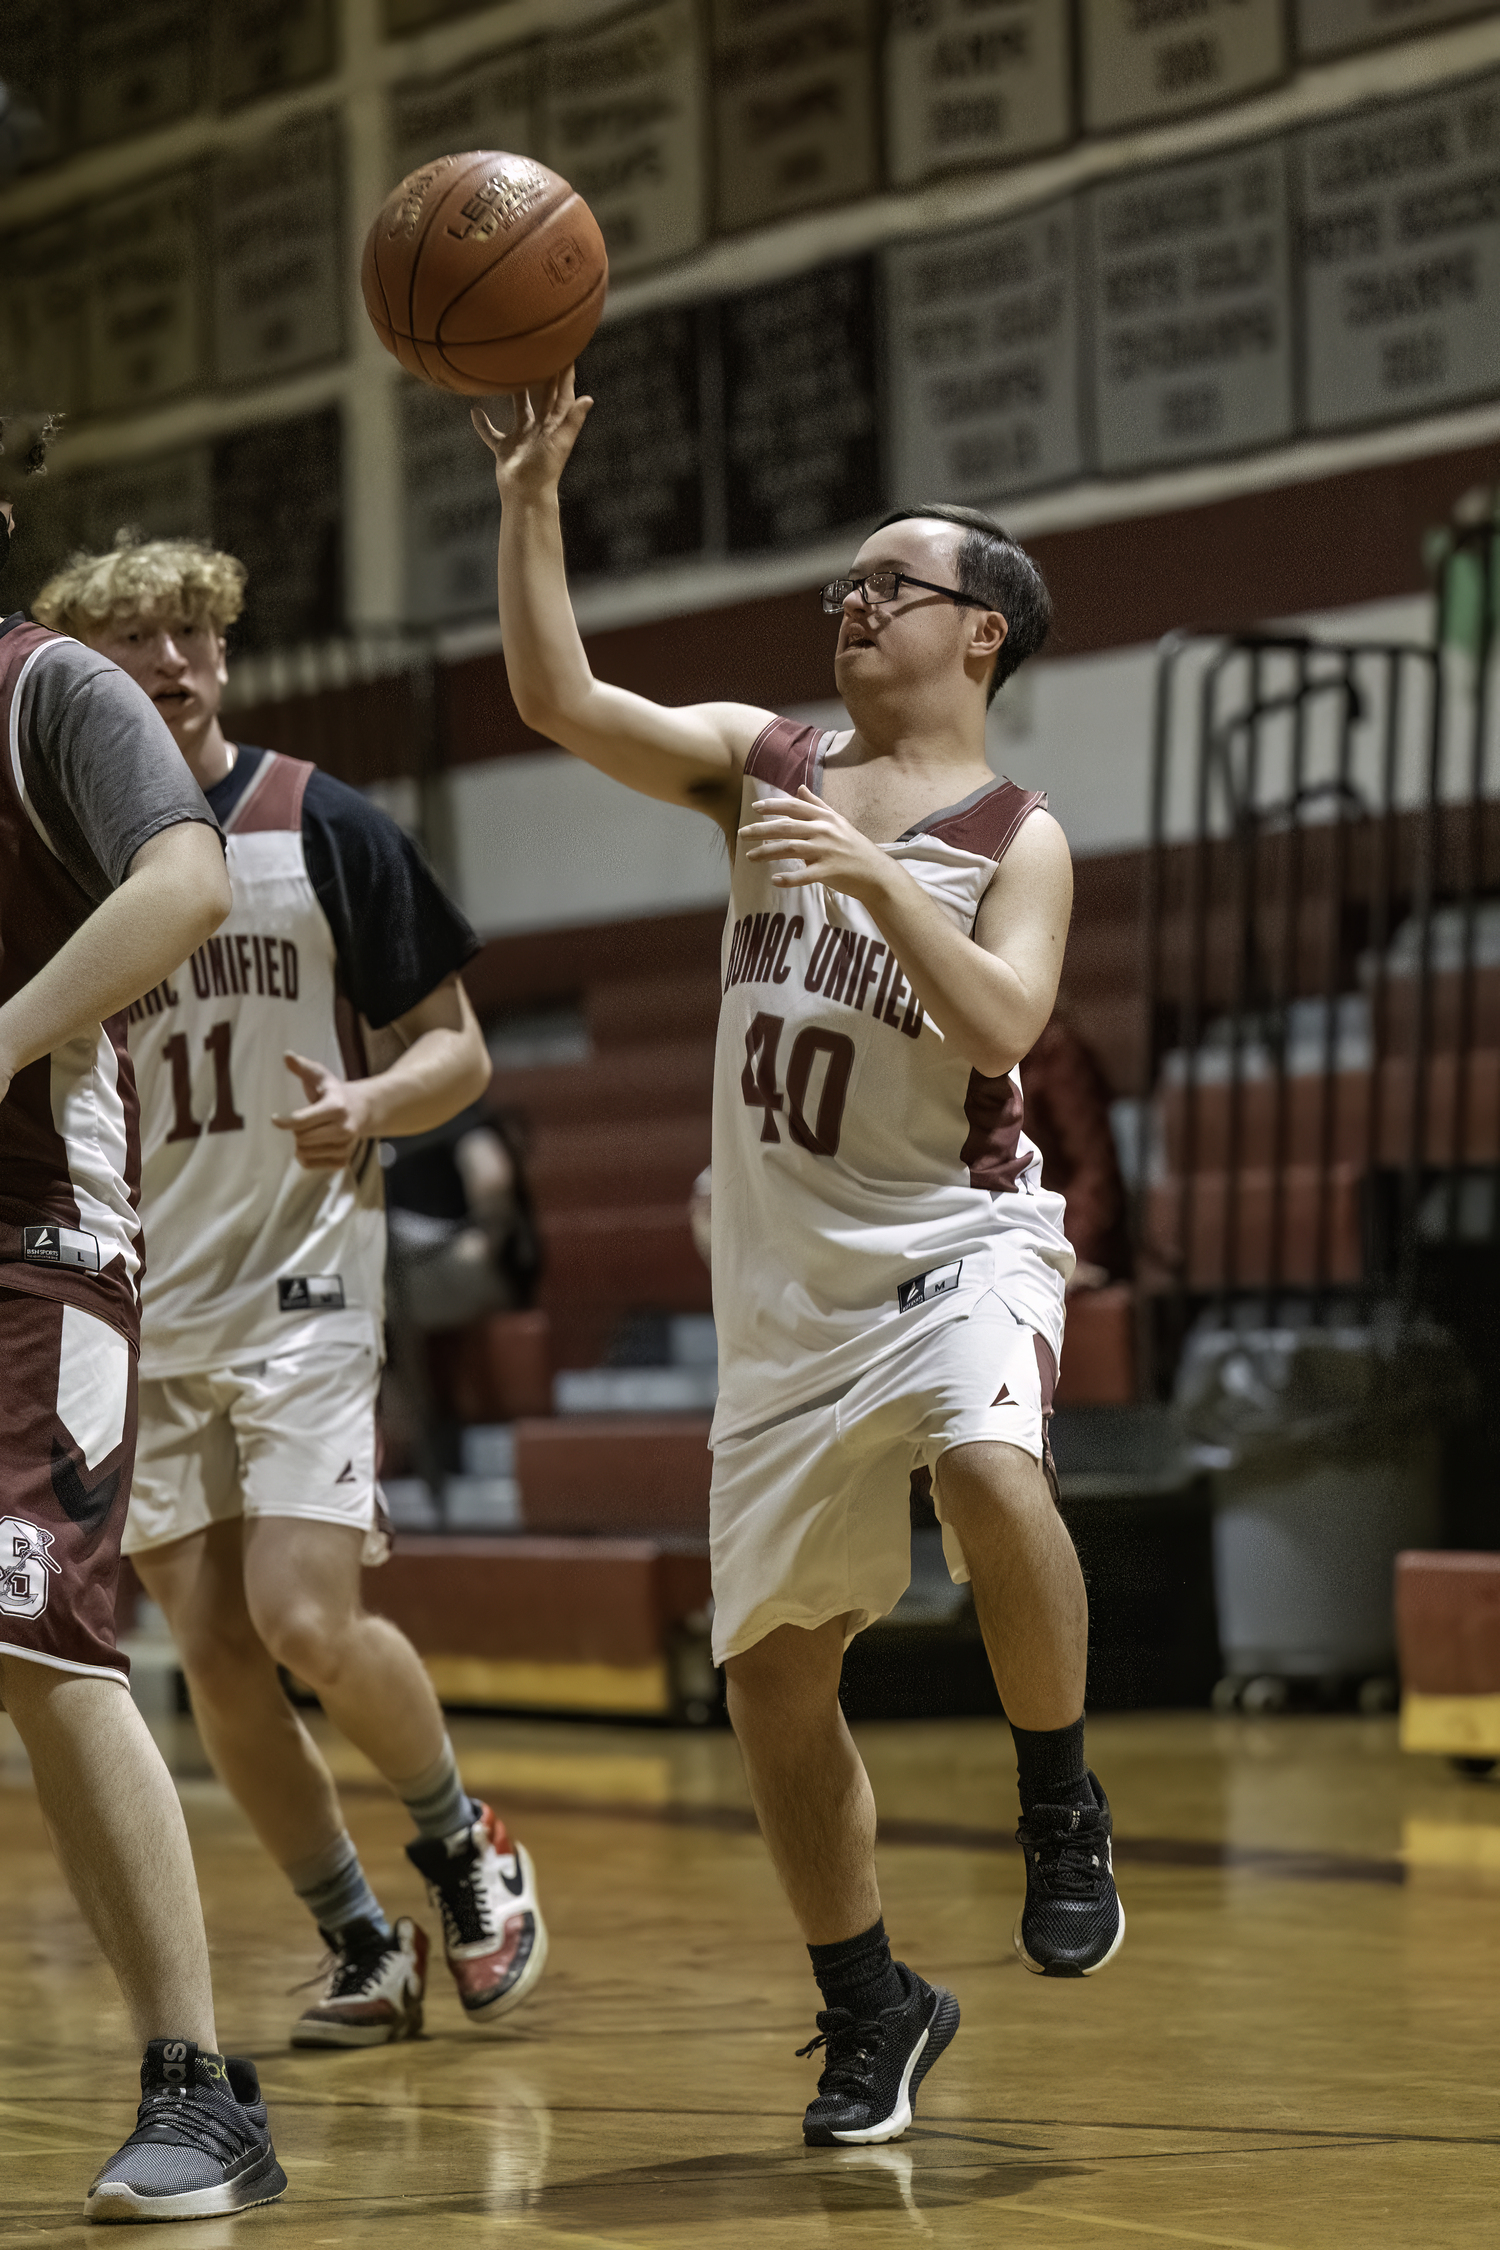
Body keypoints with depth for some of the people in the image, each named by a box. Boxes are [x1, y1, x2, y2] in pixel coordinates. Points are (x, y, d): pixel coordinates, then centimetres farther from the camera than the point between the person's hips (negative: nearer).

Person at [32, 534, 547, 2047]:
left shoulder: (323, 829, -2)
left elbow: (457, 1050, 1)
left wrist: (370, 1104, -20)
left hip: (299, 1277, -3)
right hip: (134, 1304, 4)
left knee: (306, 1623, -15)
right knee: (213, 1656, 1)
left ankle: (461, 1843, 13)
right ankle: (367, 1951, 15)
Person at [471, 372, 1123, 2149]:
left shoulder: (1017, 841, -3)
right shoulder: (761, 763, 8)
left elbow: (1001, 1026, -20)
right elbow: (558, 699, -3)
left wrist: (871, 872, -29)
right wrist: (532, 500, -12)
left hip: (956, 1237, -5)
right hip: (788, 1279, 5)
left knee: (988, 1465, -37)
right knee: (771, 1667, 6)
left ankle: (1061, 1810, -14)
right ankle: (870, 2010, 22)